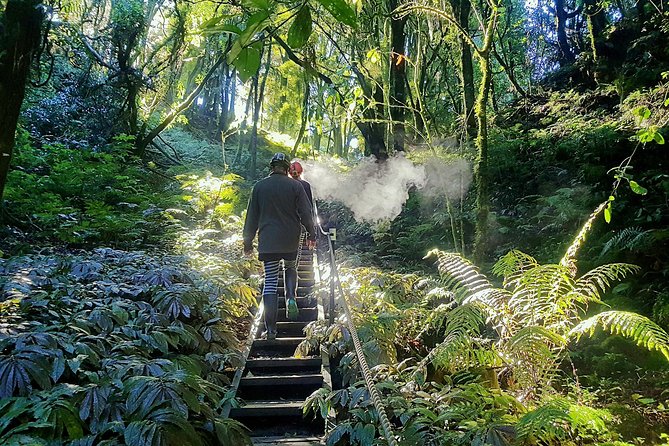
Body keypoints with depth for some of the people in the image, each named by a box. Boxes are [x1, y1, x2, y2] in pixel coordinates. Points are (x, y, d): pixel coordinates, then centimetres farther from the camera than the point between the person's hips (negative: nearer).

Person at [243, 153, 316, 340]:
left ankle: (271, 329, -2)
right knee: (291, 268, 27)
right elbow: (306, 213, -1)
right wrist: (311, 234, 12)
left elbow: (251, 217, 6)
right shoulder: (295, 186, -1)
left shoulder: (259, 186, 3)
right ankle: (291, 298, 1)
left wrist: (248, 242, 13)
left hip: (268, 241, 0)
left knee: (270, 281, 1)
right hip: (291, 240, 0)